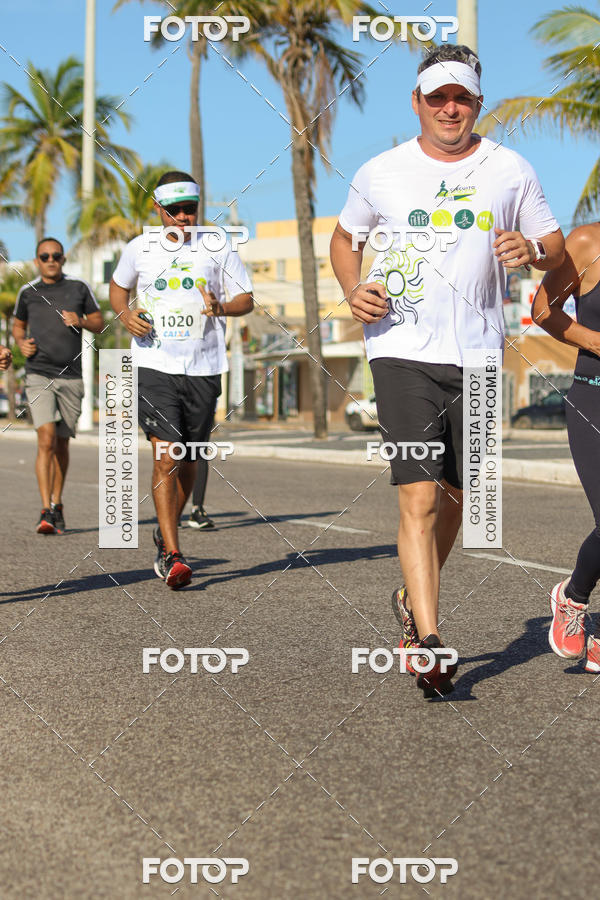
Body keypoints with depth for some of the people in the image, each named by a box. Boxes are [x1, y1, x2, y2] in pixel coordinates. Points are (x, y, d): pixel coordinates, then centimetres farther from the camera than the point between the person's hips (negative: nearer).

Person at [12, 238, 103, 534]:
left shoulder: (79, 288, 6)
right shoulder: (28, 292, 7)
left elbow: (99, 324, 12)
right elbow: (18, 325, 22)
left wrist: (80, 321, -8)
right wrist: (21, 343, 0)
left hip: (70, 376, 1)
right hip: (38, 376, -1)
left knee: (62, 444, 9)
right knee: (46, 439, -16)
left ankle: (56, 505, 26)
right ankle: (46, 512, -19)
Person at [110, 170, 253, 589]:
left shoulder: (218, 248, 3)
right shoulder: (140, 249, 6)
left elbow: (247, 299, 7)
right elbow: (118, 286, 24)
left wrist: (221, 307, -16)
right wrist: (126, 315, 2)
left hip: (204, 367, 1)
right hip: (155, 364, -1)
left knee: (189, 460, 10)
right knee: (165, 457, -13)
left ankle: (166, 531, 35)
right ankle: (172, 555, -13)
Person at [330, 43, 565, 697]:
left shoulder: (510, 171, 7)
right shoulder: (381, 174, 6)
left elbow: (556, 247, 12)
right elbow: (344, 236, 22)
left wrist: (531, 250, -12)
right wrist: (353, 290, 2)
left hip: (477, 355, 2)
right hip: (402, 351, -2)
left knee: (454, 496, 12)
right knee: (419, 498, -14)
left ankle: (412, 598, 37)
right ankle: (429, 643, -17)